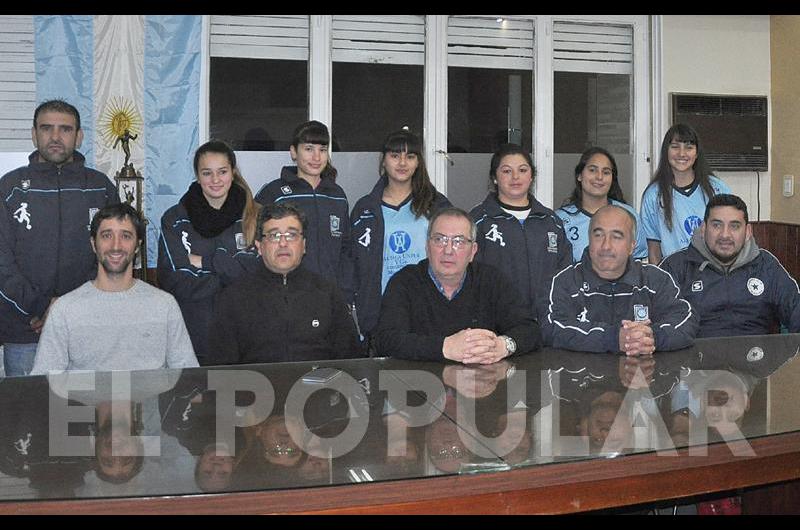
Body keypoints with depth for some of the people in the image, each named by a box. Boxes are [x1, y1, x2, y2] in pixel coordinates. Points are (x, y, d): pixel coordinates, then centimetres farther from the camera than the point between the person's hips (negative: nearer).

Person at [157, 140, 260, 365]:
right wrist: (228, 271, -12)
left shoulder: (254, 217, 3)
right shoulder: (174, 220, 1)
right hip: (192, 335, 0)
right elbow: (175, 282, -7)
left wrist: (204, 262, -10)